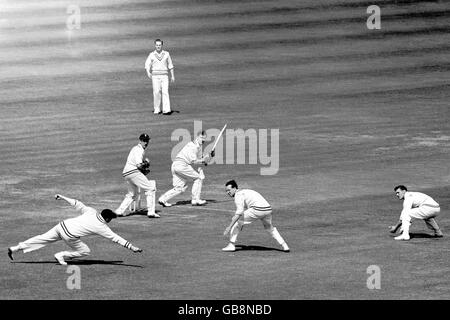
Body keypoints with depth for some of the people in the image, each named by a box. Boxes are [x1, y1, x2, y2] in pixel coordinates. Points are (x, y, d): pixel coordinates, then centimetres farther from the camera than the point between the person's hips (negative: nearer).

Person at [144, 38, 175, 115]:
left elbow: (170, 65, 11)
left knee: (165, 92, -12)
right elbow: (147, 65, -1)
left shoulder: (166, 54, 6)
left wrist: (172, 76, 8)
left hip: (164, 76, 0)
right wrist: (148, 73, -21)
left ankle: (166, 110, -20)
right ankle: (156, 109, 7)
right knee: (156, 92, -6)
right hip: (155, 76, 0)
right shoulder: (151, 55, 3)